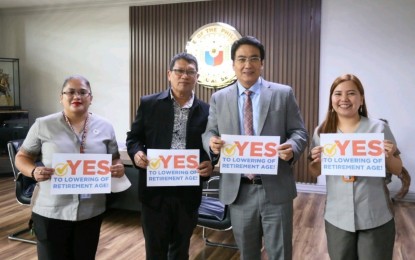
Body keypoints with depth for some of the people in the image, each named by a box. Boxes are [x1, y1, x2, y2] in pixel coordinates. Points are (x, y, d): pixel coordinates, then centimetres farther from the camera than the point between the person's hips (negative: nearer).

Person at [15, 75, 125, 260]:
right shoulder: (43, 125, -3)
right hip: (51, 211, -2)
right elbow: (22, 157, 5)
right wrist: (34, 172, -17)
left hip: (91, 211, 2)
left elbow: (115, 160, 9)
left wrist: (119, 168, -14)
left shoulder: (105, 127, 2)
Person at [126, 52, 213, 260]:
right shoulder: (149, 104, 0)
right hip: (155, 190, -1)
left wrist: (210, 164, -15)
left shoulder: (206, 111, 3)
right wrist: (137, 153, -16)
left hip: (188, 193, 1)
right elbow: (133, 137, 5)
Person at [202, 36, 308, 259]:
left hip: (276, 189, -1)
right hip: (238, 190, 2)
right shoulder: (219, 98, 6)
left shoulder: (283, 94, 1)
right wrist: (211, 143, -18)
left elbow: (299, 131, 0)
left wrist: (292, 147, -23)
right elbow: (208, 132, 7)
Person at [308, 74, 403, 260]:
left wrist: (388, 157, -19)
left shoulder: (379, 128, -6)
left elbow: (397, 170, 1)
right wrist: (316, 161, -14)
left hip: (376, 218, -1)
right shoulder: (322, 132, -1)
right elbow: (315, 173, 7)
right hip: (337, 217, 2)